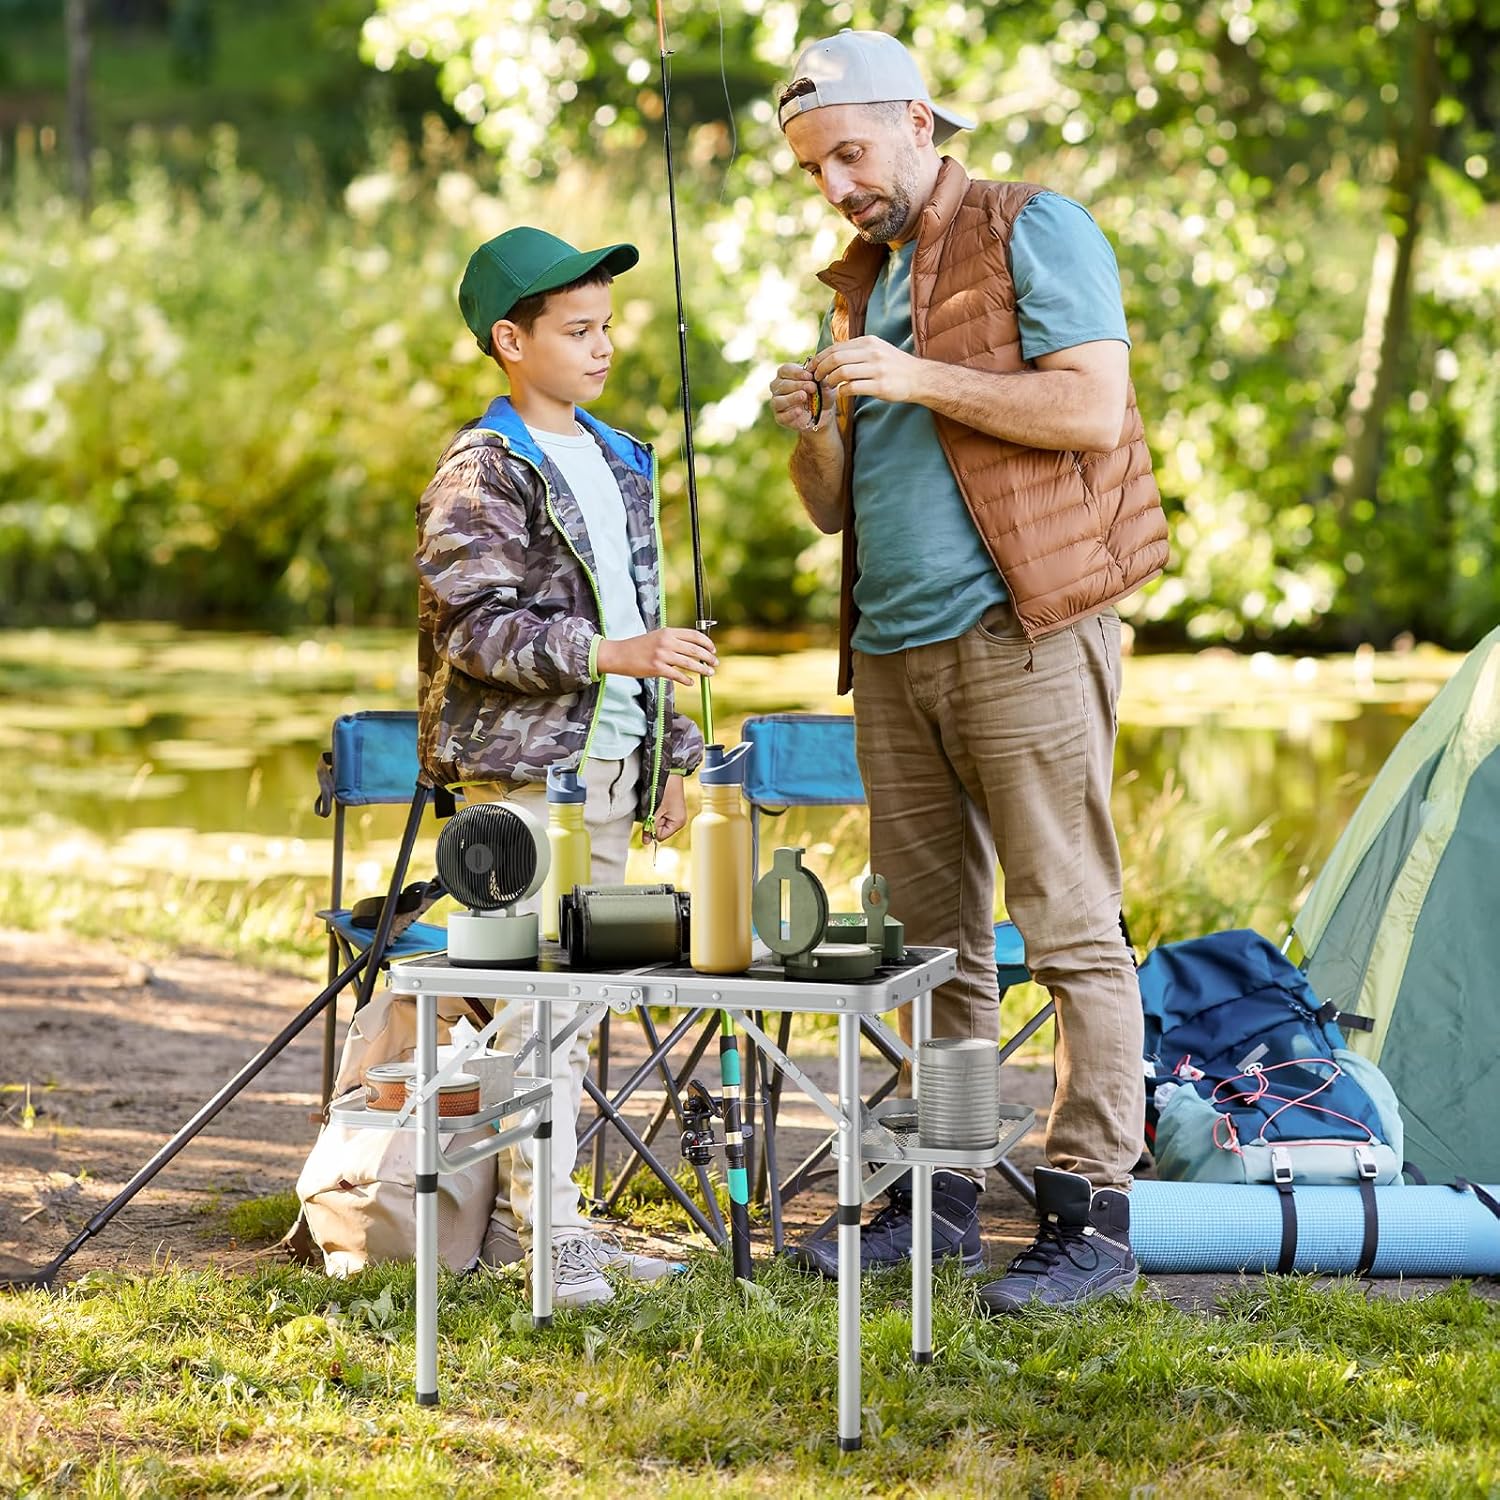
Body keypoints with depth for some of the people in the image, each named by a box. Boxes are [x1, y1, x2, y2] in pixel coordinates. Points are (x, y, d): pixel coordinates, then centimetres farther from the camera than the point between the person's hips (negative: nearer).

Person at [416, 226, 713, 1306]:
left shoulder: (618, 463, 16)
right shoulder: (480, 475, -10)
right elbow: (476, 629, -18)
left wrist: (673, 751, 19)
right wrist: (609, 655, -27)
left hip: (609, 765, 8)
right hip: (522, 768, -8)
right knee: (539, 995, -8)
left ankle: (555, 1209, 18)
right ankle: (546, 1231, -4)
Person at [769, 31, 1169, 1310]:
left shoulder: (1035, 232, -1)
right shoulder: (858, 285, 20)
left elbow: (1094, 406, -14)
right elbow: (837, 508, 21)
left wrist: (920, 380, -16)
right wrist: (814, 434, 0)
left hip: (1022, 631, -7)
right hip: (892, 649, 7)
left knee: (1072, 927, -7)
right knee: (935, 937, 10)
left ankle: (1094, 1214, -6)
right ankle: (939, 1195, 17)